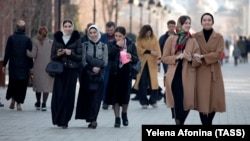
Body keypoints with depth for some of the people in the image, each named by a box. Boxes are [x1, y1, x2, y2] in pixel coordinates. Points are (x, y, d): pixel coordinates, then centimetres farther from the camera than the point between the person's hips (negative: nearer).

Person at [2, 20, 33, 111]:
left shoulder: (11, 38, -4)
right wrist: (31, 66, 5)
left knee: (12, 83, 18)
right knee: (22, 85, 4)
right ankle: (19, 103, -1)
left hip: (13, 65, 1)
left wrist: (4, 65, 4)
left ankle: (13, 99, 9)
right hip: (24, 66, -1)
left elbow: (7, 53, -3)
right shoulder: (27, 39, -5)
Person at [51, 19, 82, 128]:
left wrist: (71, 54, -16)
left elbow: (80, 56, 1)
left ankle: (64, 121, 3)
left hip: (72, 71, -1)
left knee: (68, 96, -5)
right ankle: (57, 119, 9)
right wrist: (58, 54, -10)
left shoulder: (77, 39, 4)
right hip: (60, 70, 1)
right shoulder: (57, 39, 9)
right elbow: (52, 56, 10)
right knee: (58, 95, -6)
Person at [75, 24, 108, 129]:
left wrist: (98, 67, -14)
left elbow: (105, 62, 3)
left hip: (99, 75, 0)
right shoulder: (85, 45, 8)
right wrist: (92, 68, -15)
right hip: (87, 74, 0)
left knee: (96, 97, -8)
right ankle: (92, 120, 5)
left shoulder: (103, 46, 10)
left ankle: (92, 119, -11)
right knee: (86, 96, -2)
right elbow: (83, 60, -2)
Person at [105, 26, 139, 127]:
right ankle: (117, 118, 9)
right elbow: (108, 56, -16)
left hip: (126, 72, 0)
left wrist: (131, 57, -19)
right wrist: (117, 46, -19)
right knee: (115, 96, 0)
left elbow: (136, 59, 2)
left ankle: (124, 113, 30)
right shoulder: (112, 44, 0)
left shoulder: (131, 44, 1)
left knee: (125, 95, 3)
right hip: (114, 72, 0)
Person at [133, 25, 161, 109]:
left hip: (152, 63, 1)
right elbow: (139, 50, -6)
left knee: (153, 82, -3)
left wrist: (158, 58, -14)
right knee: (143, 83, -3)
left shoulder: (154, 38, 7)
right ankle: (144, 102, 5)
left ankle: (153, 101, 8)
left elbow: (157, 49, 1)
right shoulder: (140, 39, 2)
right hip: (143, 63, -1)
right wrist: (149, 51, -14)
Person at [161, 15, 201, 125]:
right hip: (174, 76, -2)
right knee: (177, 103, -8)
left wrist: (190, 59, -17)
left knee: (187, 103, 3)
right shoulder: (171, 39, 4)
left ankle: (180, 123, 21)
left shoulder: (193, 41, 7)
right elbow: (164, 58, 2)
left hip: (188, 77, 2)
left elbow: (198, 61, 4)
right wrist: (177, 57, -13)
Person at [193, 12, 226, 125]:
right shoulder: (196, 36, 4)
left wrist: (203, 57, -16)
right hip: (200, 72, -1)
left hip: (214, 72, 1)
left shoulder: (219, 37, 3)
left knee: (214, 99, 4)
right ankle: (205, 124, -3)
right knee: (202, 99, -6)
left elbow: (218, 54, -8)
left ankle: (209, 122, 21)